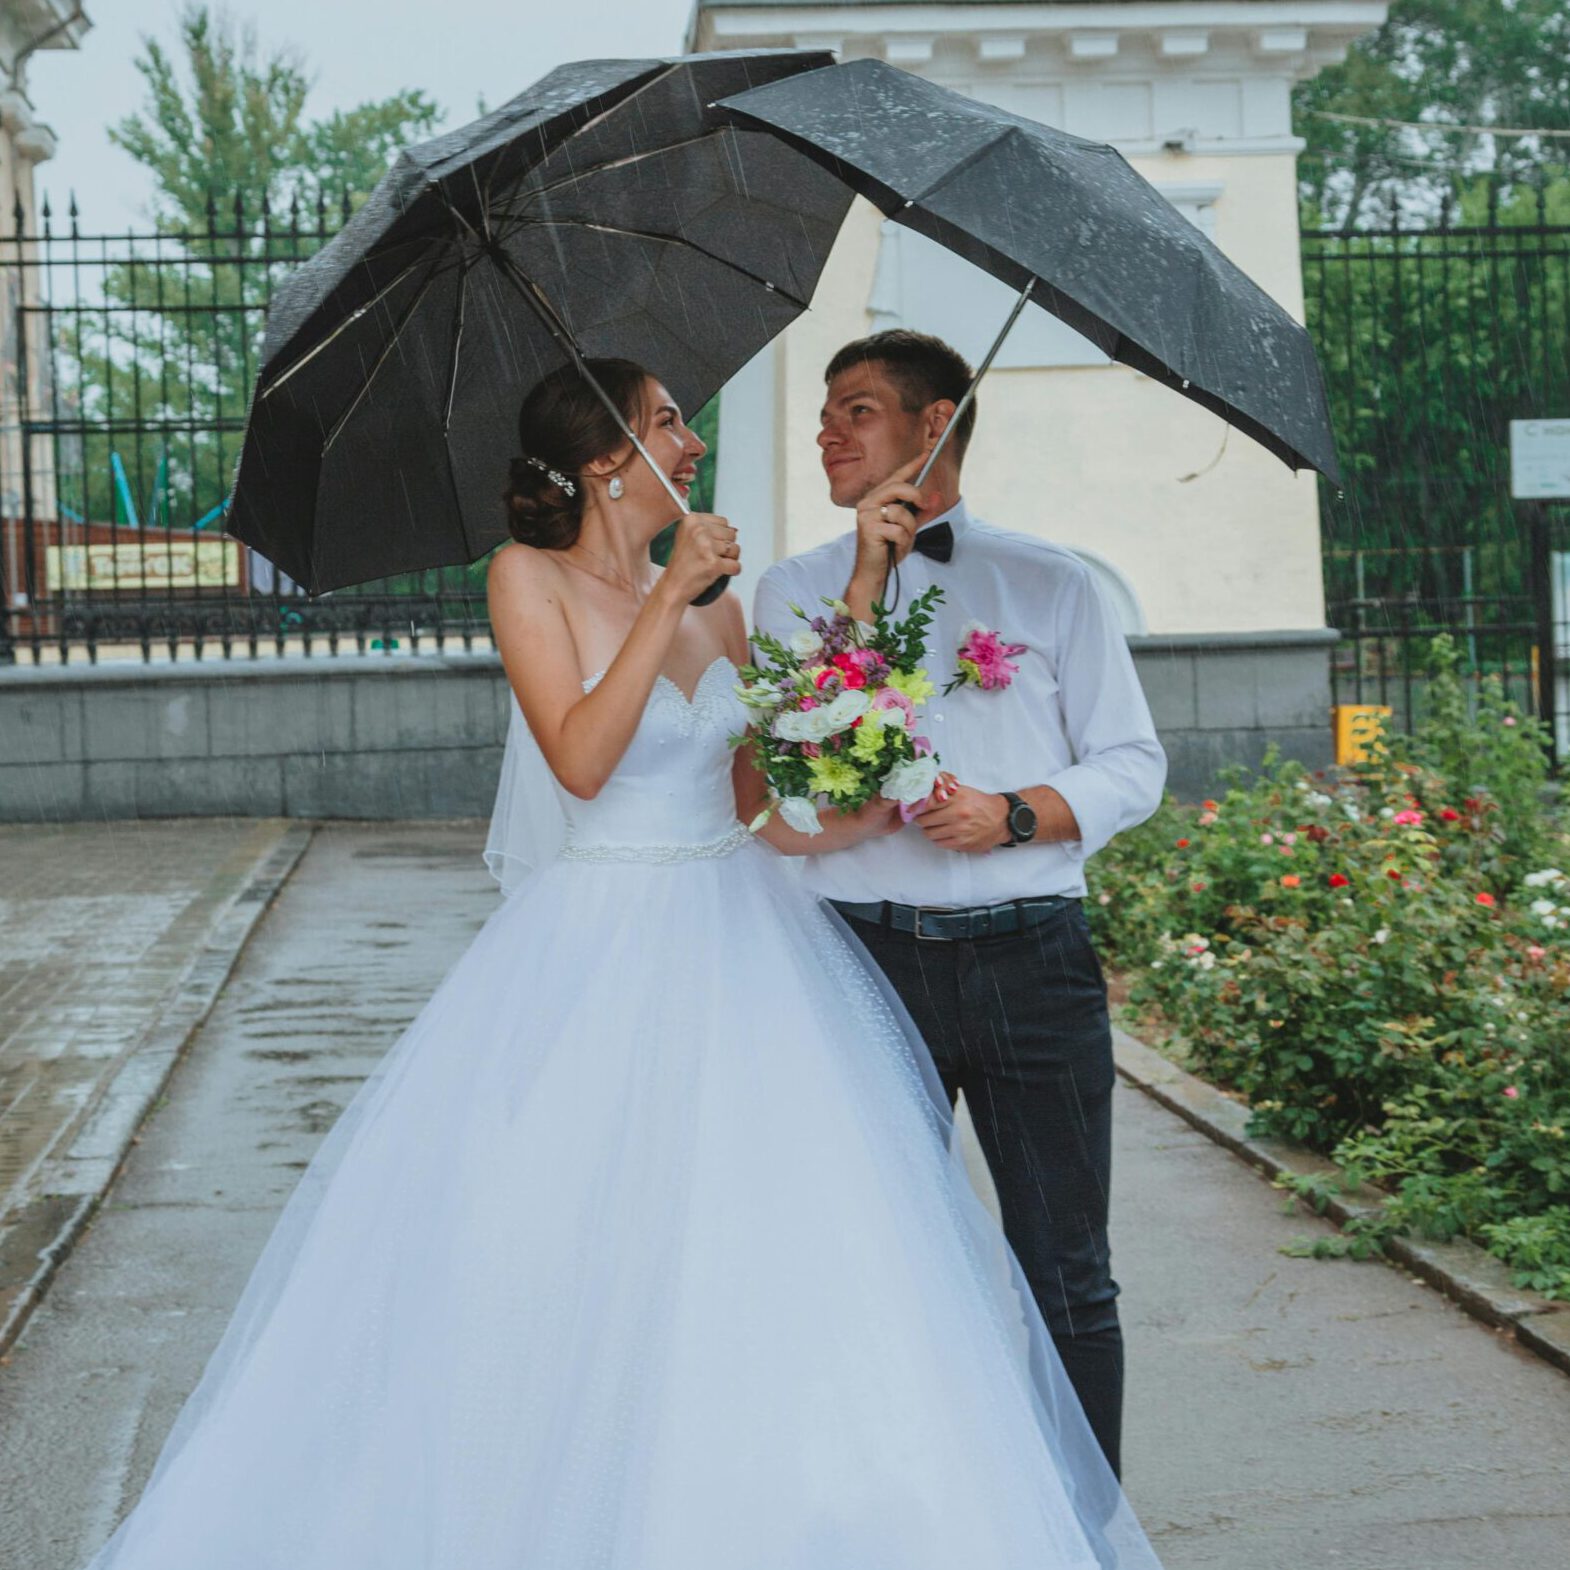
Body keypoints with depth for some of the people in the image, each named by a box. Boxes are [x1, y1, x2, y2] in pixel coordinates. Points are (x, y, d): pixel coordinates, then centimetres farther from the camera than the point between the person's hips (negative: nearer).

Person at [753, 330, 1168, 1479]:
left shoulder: (1051, 584, 10)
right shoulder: (795, 589, 12)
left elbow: (1132, 765, 8)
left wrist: (1016, 814, -10)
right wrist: (868, 580, -7)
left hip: (1030, 953, -1)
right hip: (866, 953, 1)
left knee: (1067, 1276, 2)